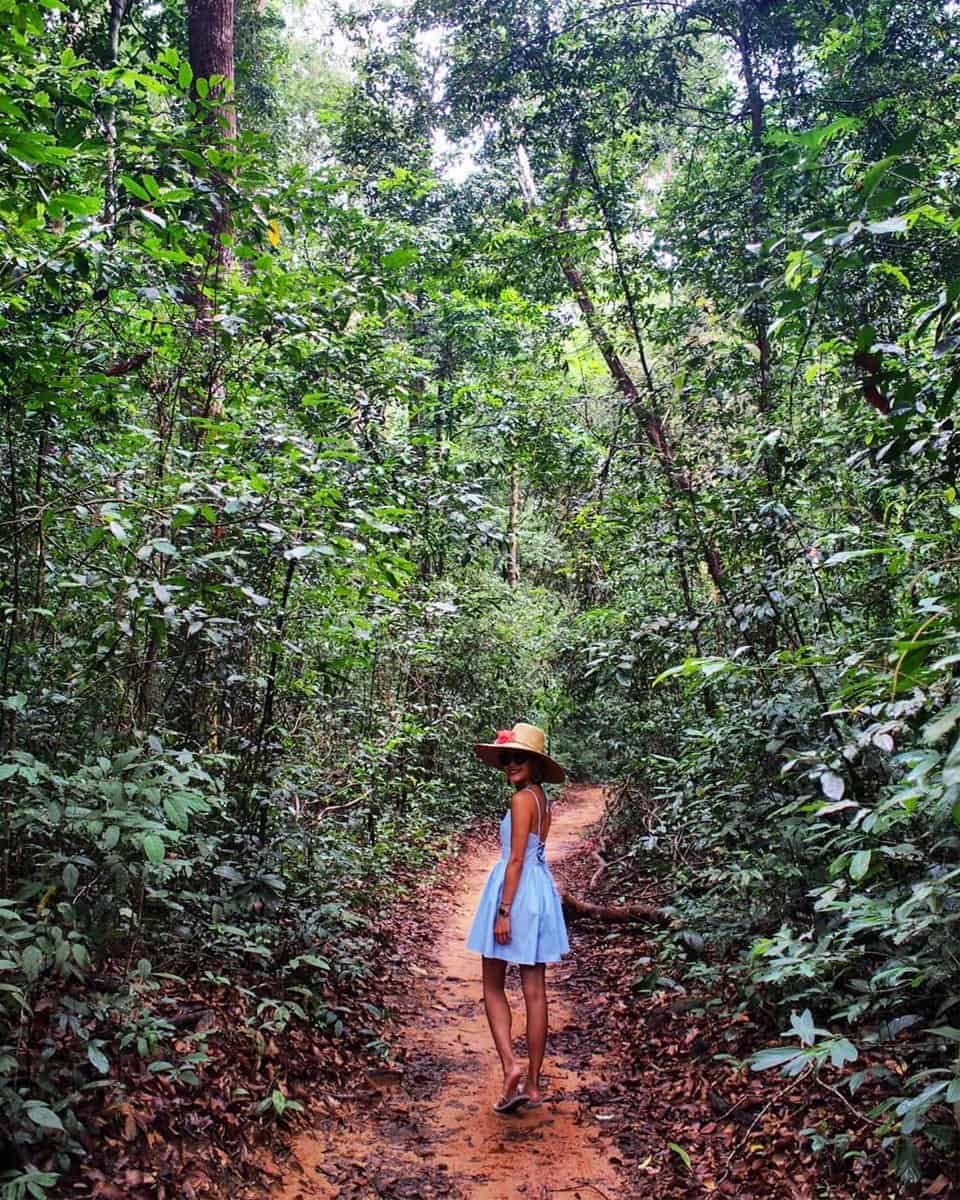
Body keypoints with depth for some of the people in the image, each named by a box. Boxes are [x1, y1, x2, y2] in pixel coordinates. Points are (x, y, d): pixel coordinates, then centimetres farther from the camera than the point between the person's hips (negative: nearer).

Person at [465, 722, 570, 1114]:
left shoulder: (522, 799, -15)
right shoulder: (542, 798, 10)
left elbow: (516, 859, -18)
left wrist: (504, 911, -18)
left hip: (516, 890, -8)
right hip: (541, 889, 8)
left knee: (493, 986, 7)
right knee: (535, 992, 8)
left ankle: (511, 1067, -7)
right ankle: (533, 1084, 15)